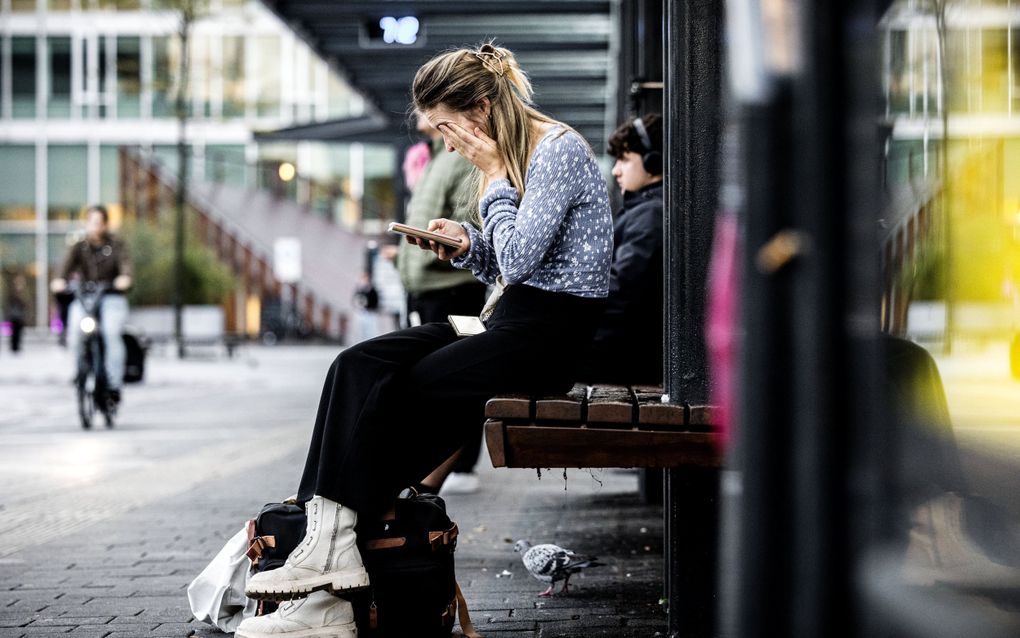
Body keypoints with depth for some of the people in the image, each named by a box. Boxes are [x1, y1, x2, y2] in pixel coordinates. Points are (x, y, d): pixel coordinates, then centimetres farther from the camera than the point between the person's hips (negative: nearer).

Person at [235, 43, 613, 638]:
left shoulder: (560, 149, -12)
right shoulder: (509, 158, 16)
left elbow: (518, 259, -20)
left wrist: (494, 181, -10)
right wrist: (466, 245, 3)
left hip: (550, 333, -9)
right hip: (509, 320, 9)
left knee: (389, 395, -19)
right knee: (358, 366, -12)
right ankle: (329, 542, -25)